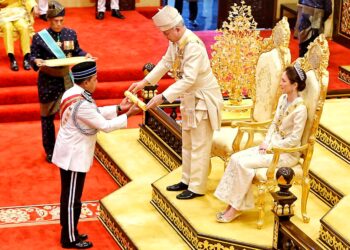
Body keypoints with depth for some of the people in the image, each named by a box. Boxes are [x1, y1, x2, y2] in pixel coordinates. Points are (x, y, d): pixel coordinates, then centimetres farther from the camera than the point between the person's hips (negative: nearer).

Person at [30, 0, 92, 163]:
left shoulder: (71, 34, -2)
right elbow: (33, 58, -8)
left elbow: (77, 51, 10)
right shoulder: (39, 37, -13)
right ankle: (50, 151, 24)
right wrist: (36, 61, -30)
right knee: (48, 116, 10)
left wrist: (85, 55, -10)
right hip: (48, 81, -3)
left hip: (67, 79, 3)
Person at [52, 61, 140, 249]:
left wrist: (118, 109, 5)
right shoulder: (82, 104, -28)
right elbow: (105, 126, -22)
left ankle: (69, 232, 31)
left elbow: (96, 113, 12)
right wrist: (128, 115, -14)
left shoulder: (72, 93, 2)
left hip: (69, 153, 10)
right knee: (72, 199, 3)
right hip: (74, 156, -10)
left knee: (69, 196, 19)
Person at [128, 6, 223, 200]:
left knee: (199, 146, 0)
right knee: (187, 143, 19)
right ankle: (187, 180, 31)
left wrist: (163, 97, -39)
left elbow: (188, 79, -36)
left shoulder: (193, 46, -31)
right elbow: (166, 63, 11)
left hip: (203, 98, -9)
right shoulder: (175, 41, -4)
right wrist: (144, 82, 4)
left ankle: (197, 187, 9)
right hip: (190, 97, 9)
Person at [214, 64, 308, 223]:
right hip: (272, 145, 8)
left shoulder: (300, 109, -21)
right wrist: (265, 143, -1)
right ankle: (232, 202, -8)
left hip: (287, 153, -8)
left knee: (244, 163, -22)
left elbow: (294, 140, -20)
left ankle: (237, 208, -9)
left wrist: (270, 147, -15)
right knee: (236, 158, -10)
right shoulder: (283, 98, 5)